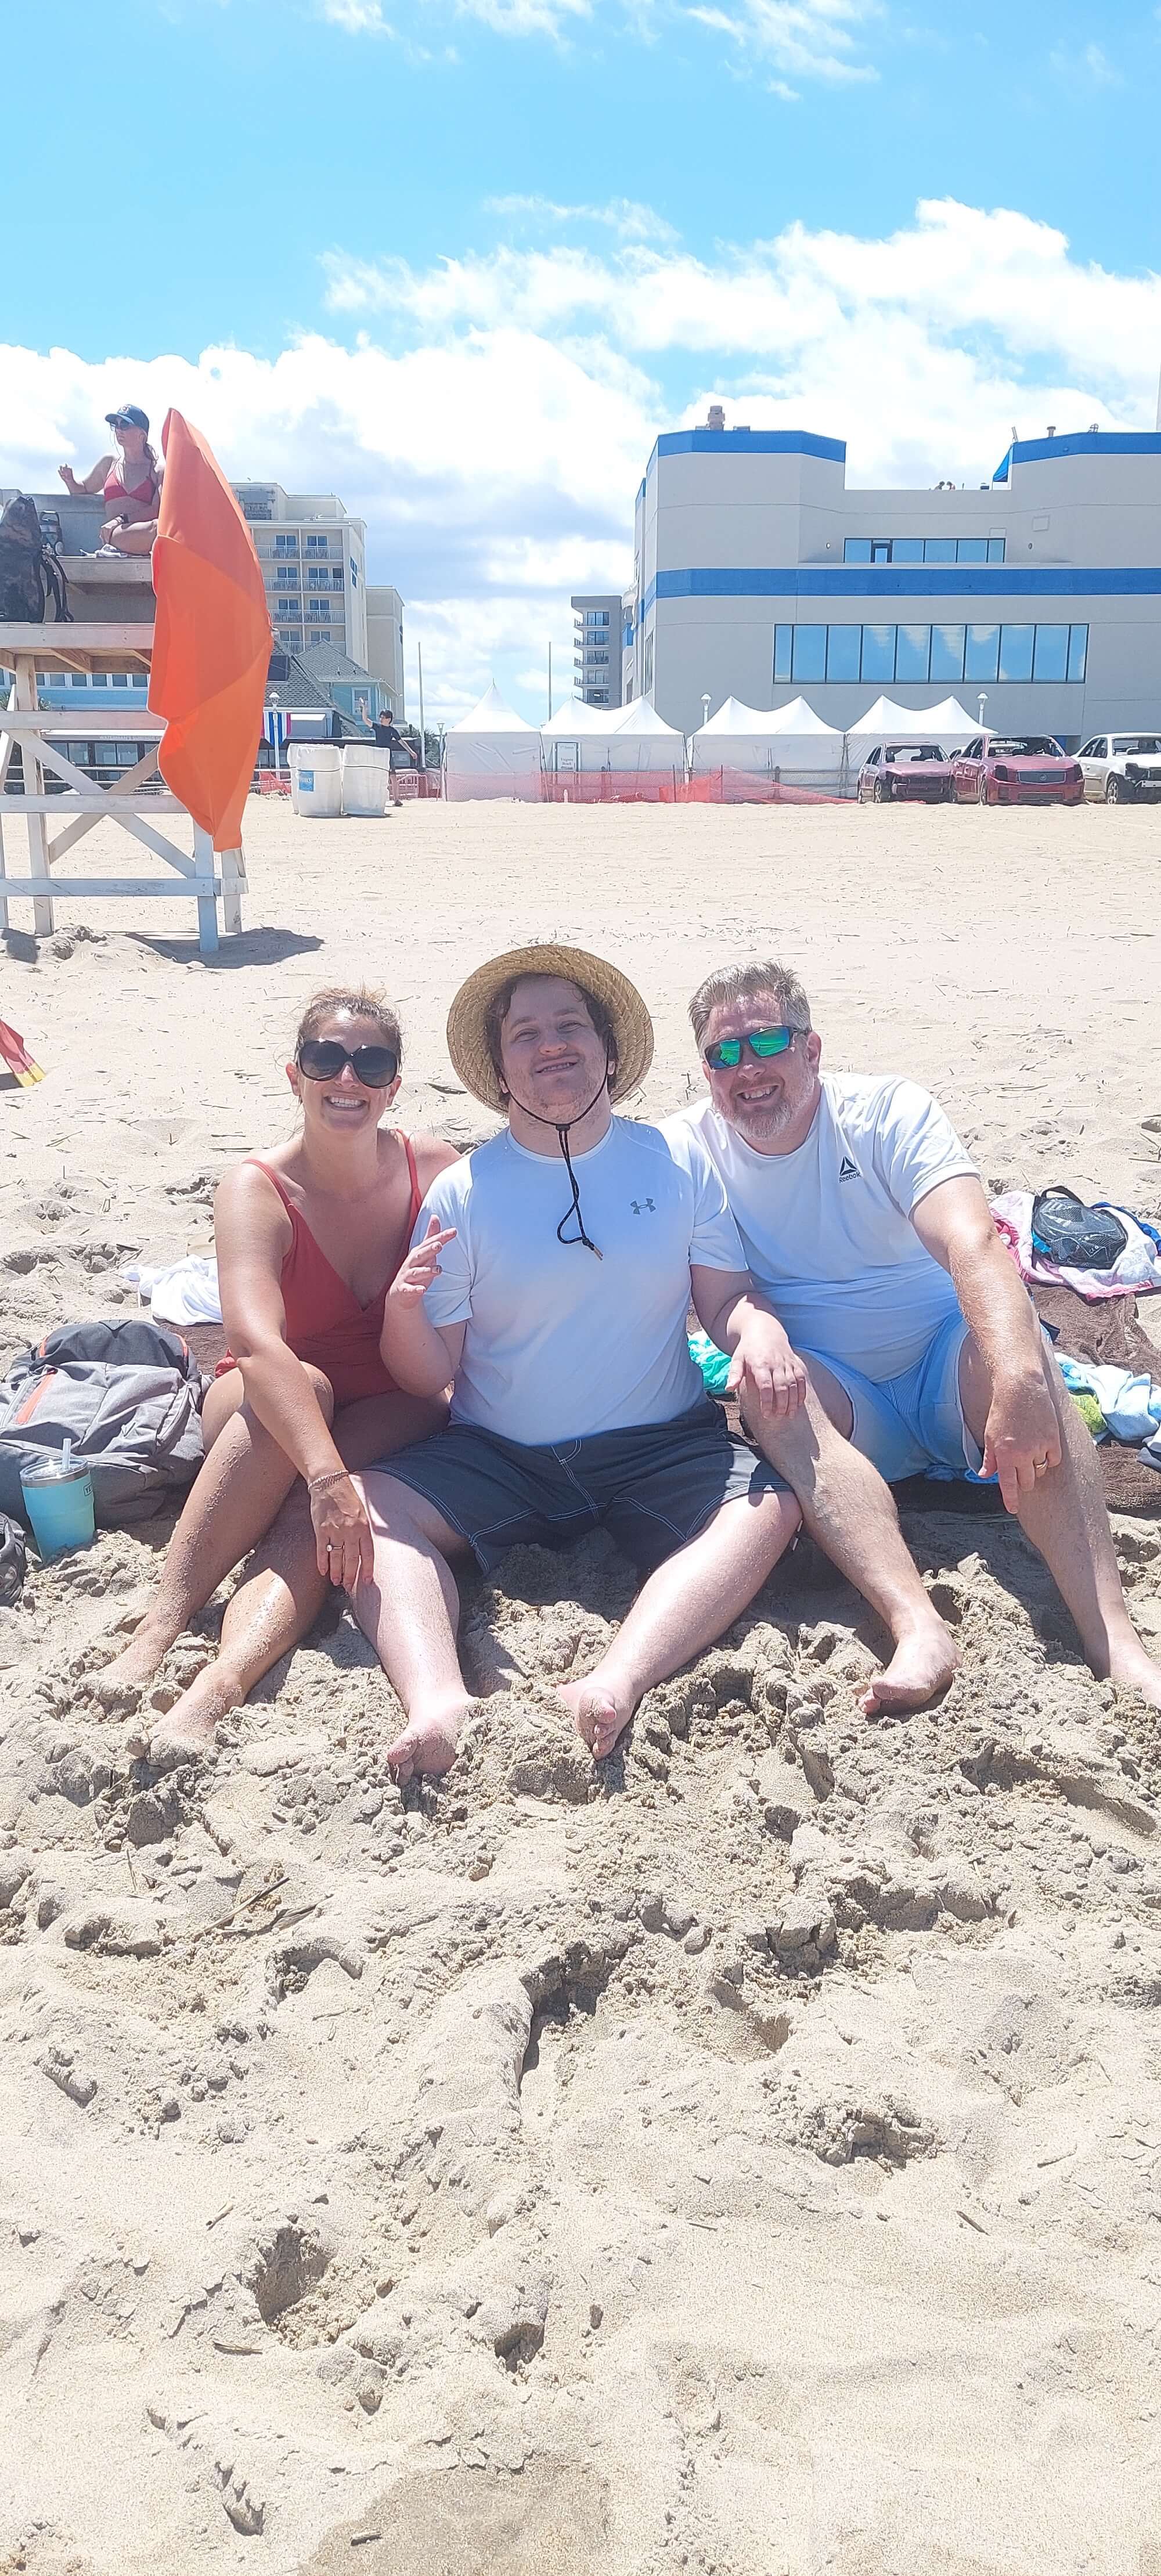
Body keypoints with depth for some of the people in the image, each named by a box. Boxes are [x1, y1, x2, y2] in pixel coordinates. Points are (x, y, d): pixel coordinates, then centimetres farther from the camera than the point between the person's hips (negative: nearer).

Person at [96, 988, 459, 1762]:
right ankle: (160, 1627, -38)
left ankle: (219, 1687, -49)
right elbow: (258, 1345, -34)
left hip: (393, 1420, 1)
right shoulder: (258, 1192, -17)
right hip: (267, 1421, -1)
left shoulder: (435, 1169, -7)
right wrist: (327, 1476, -46)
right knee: (305, 1385, -35)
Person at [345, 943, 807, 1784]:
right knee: (364, 1503, -24)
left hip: (659, 1449, 0)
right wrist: (402, 1312, -23)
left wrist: (761, 1327, -21)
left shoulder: (677, 1160, 5)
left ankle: (617, 1685, -44)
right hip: (496, 1456, 0)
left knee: (770, 1507, -28)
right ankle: (439, 1705, -44)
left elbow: (724, 1298, 3)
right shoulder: (462, 1191, 2)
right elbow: (429, 1375, 0)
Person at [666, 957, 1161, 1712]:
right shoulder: (687, 1148, -2)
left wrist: (1017, 1379, -42)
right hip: (848, 1416, 1)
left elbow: (973, 1245, -25)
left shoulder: (889, 1111, -9)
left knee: (1009, 1345, -32)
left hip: (947, 1375, -1)